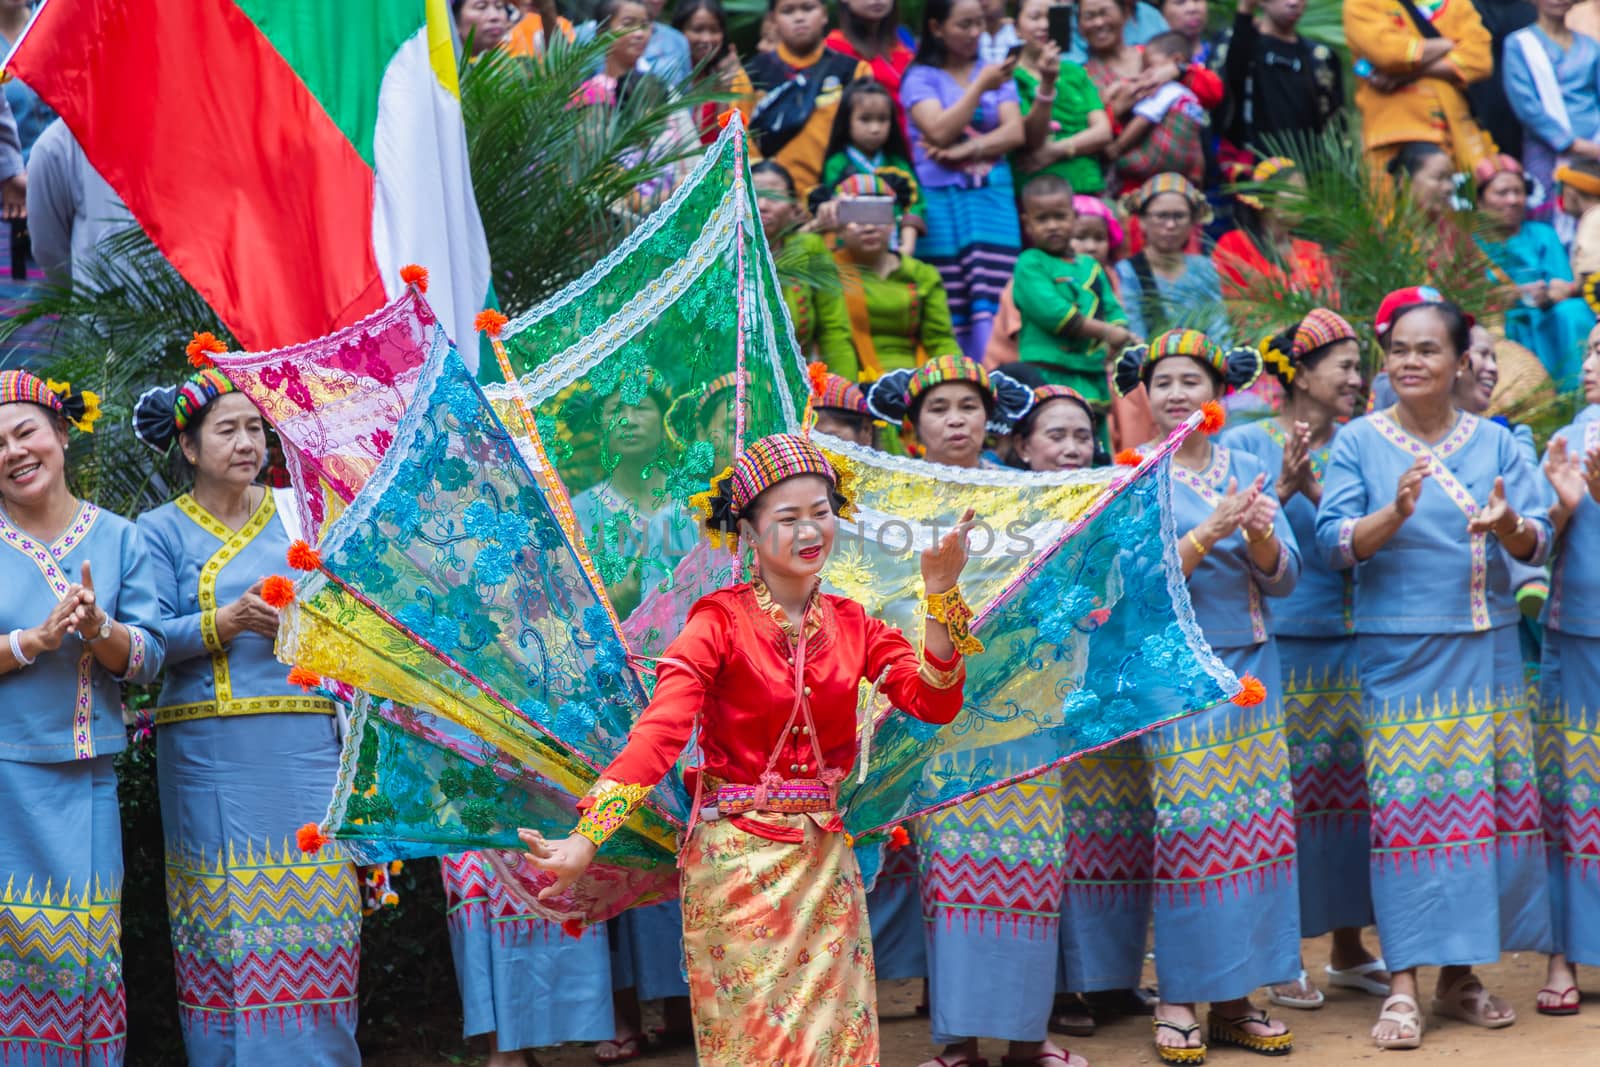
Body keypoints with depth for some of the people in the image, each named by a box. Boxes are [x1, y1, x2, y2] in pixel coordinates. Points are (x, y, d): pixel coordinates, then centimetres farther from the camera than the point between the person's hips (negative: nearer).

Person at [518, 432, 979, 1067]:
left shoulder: (852, 626, 6)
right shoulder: (720, 621, -9)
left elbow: (935, 704, -6)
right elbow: (661, 729, -22)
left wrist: (940, 600, -17)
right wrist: (586, 837, -34)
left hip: (825, 864, 4)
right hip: (736, 860, -4)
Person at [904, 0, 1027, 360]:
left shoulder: (995, 72, 15)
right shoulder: (921, 77, 5)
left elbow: (1015, 132, 4)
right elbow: (939, 131, -9)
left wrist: (967, 149, -10)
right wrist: (980, 86, -13)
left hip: (991, 196, 2)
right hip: (939, 198, -2)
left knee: (991, 302, -13)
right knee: (950, 310, -4)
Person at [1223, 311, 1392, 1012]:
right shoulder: (1244, 445, -1)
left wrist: (1317, 491, -15)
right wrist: (1283, 490, -20)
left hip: (1347, 644, 4)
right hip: (1272, 645, -4)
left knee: (1349, 791, 7)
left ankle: (1347, 949, 19)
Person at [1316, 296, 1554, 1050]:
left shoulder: (1496, 443, 8)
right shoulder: (1358, 442, 1)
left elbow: (1536, 542, 2)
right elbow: (1333, 543, -7)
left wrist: (1507, 526, -21)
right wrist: (1395, 513, -25)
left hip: (1487, 649, 3)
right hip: (1399, 652, -3)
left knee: (1486, 802, 4)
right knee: (1405, 808, -5)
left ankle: (1460, 974, 15)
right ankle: (1402, 985, -2)